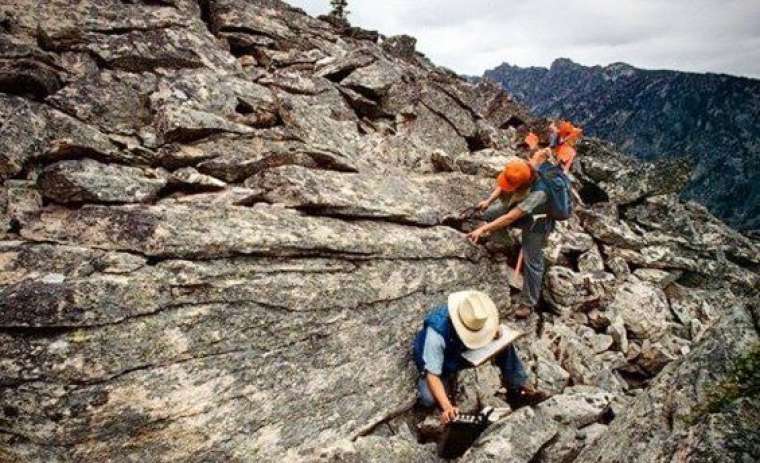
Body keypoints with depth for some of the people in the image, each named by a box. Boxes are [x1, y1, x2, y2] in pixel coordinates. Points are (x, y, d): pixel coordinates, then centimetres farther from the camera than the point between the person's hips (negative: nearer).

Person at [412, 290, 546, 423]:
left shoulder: (474, 319, -24)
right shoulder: (436, 334, -39)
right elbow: (432, 375, -36)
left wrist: (496, 332, -31)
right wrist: (447, 407, -48)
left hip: (462, 354, 4)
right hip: (433, 360, -4)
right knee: (430, 398, -34)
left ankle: (518, 389, -6)